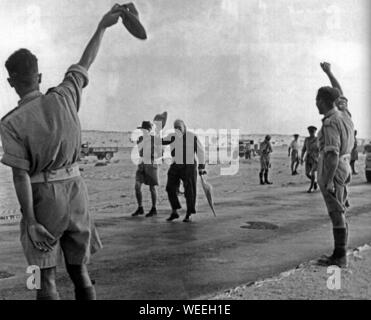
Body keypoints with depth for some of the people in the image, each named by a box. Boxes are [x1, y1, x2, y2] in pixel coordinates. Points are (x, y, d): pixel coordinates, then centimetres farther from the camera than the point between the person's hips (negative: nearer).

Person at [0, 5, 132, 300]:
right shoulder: (64, 97, -4)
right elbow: (85, 63, 10)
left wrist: (31, 222, -13)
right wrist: (102, 26, 21)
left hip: (42, 196, -4)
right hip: (74, 187, 4)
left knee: (46, 277, 4)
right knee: (79, 269, 15)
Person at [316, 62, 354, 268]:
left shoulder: (331, 123, -19)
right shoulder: (344, 113, 7)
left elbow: (333, 153, -26)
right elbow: (340, 93, 27)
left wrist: (328, 180, -25)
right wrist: (329, 72, 33)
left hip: (332, 169, -9)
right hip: (344, 167, 9)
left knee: (337, 213, -6)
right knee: (340, 212, 12)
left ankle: (339, 257, -1)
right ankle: (341, 254, 18)